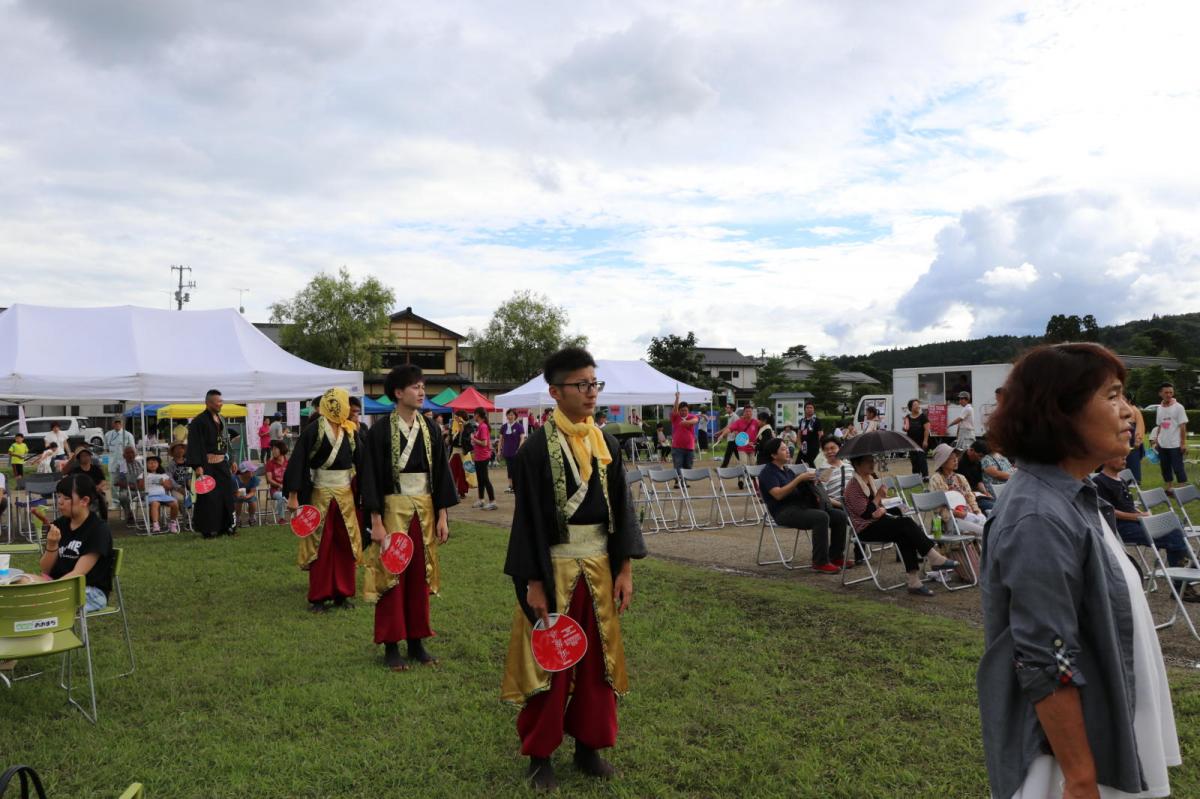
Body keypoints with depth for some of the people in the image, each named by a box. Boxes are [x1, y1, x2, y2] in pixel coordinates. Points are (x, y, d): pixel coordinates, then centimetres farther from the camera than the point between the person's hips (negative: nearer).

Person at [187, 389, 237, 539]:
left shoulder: (220, 419, 13)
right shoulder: (198, 421, -12)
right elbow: (194, 445, -16)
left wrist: (230, 460, 18)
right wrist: (196, 466, -22)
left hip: (222, 464, 8)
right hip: (207, 465, -8)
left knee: (226, 495, 10)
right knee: (208, 498, -4)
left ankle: (227, 526, 19)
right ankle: (208, 530, 5)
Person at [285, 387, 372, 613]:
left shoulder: (352, 432, 3)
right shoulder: (313, 430, -9)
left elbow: (363, 464, 5)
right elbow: (298, 462, -11)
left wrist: (367, 495, 3)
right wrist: (293, 495, -15)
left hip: (346, 495, 4)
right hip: (320, 494, -4)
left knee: (345, 545, 7)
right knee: (320, 546, 3)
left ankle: (342, 593, 19)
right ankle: (318, 597, 14)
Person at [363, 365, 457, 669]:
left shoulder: (430, 431, 5)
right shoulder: (380, 432, -8)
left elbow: (441, 473, 8)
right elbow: (373, 478, -8)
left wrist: (442, 516, 4)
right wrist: (376, 522, -13)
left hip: (425, 512, 4)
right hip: (393, 510, -4)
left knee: (420, 577, 8)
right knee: (392, 577, 2)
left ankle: (417, 641, 19)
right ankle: (391, 645, 12)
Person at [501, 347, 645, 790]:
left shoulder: (606, 445, 5)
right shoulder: (537, 447, -11)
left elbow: (621, 509, 7)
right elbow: (529, 517, -12)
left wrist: (625, 569, 2)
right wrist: (534, 583, -14)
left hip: (599, 568, 5)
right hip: (555, 569, -5)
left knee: (597, 660, 12)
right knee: (549, 664, 5)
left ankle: (588, 745, 28)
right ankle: (540, 754, 21)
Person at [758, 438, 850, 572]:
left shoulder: (787, 470, 22)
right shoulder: (768, 472, -4)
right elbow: (778, 494, -18)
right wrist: (799, 479, -18)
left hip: (801, 506, 8)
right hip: (784, 512, -8)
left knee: (840, 515, -5)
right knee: (821, 517, -32)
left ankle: (836, 556, 4)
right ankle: (820, 562, -27)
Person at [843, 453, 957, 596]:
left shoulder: (871, 480, 15)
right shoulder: (853, 487, -12)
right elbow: (866, 513, -17)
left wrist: (882, 510, -6)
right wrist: (879, 495, -10)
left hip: (877, 521, 8)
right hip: (865, 529, -8)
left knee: (905, 536, -22)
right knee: (905, 524, -25)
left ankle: (913, 581, -26)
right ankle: (935, 559, -21)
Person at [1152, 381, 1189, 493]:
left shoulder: (1178, 407, -7)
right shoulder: (1159, 408, 9)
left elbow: (1183, 427, -9)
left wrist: (1183, 443, -13)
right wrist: (1156, 441, 13)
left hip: (1175, 444, -6)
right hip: (1162, 445, 6)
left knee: (1178, 468, -3)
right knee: (1165, 467, 12)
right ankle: (1169, 489, 22)